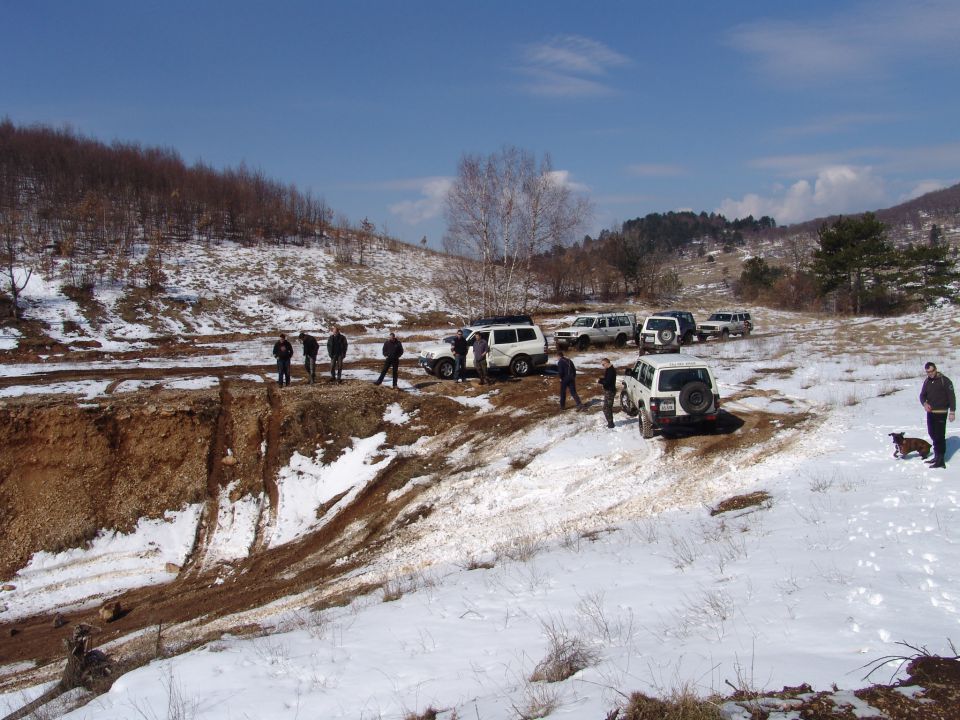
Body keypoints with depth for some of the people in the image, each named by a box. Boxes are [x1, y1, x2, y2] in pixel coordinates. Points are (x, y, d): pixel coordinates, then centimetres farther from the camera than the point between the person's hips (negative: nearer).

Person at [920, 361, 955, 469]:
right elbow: (922, 395, 16)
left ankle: (941, 460, -7)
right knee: (933, 434, 14)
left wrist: (952, 412, -12)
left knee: (939, 436, -9)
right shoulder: (927, 381, 10)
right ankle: (937, 457, 25)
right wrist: (924, 403, -7)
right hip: (930, 412, 7)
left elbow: (951, 396, -9)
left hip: (941, 413, -7)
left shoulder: (944, 380, -10)